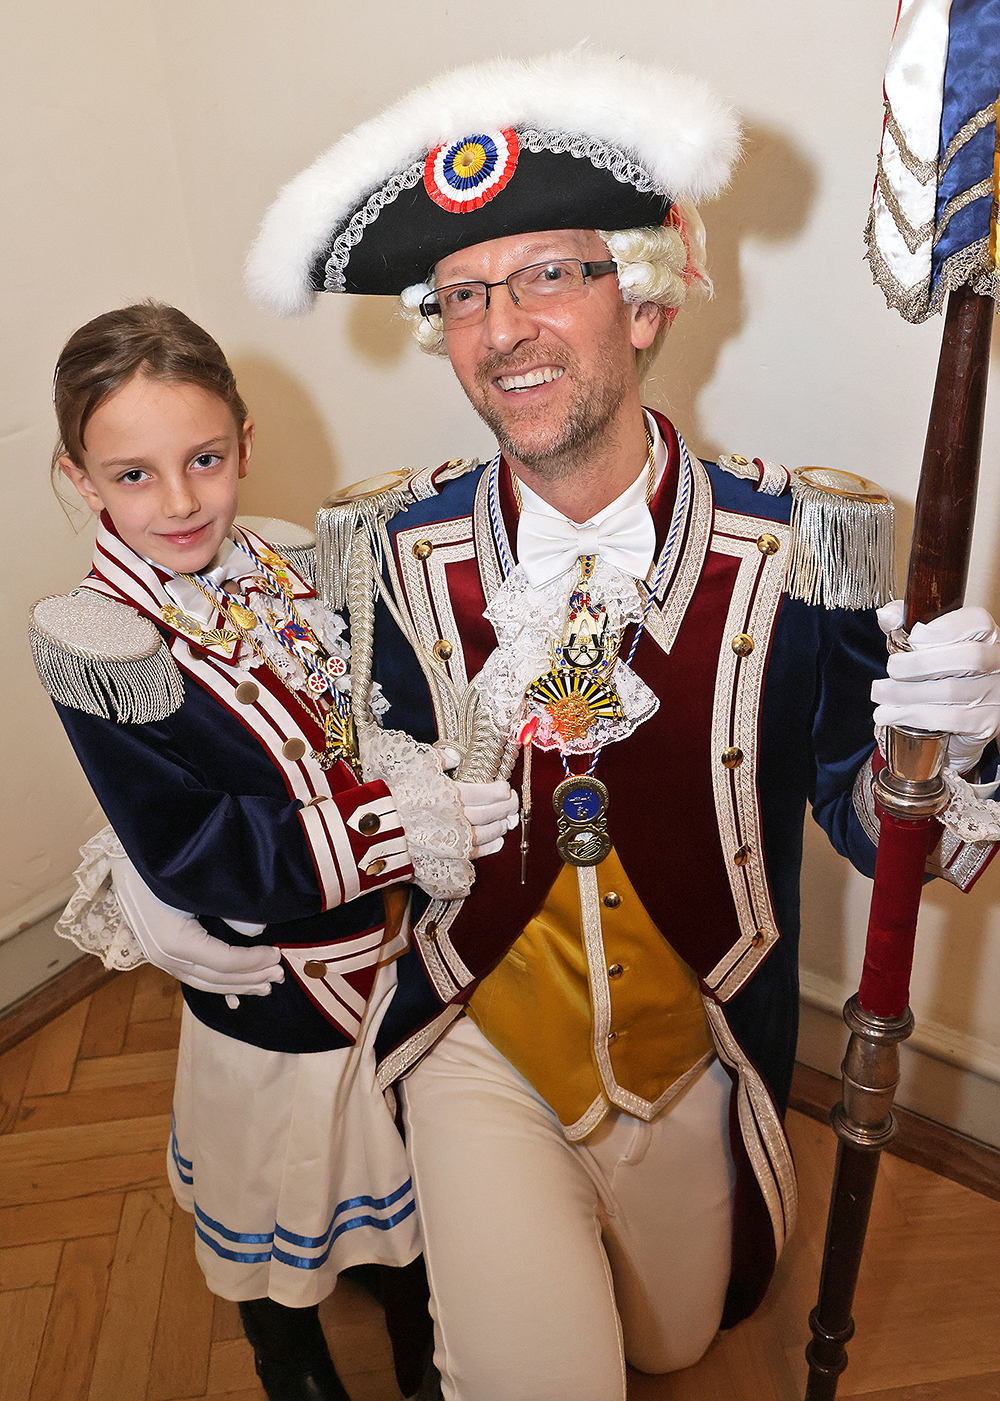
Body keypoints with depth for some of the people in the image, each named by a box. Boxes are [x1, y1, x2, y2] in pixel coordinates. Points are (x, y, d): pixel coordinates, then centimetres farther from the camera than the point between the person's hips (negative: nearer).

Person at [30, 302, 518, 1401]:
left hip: (386, 934, 5)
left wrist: (424, 774, -15)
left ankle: (397, 1275, 63)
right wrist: (397, 829, -32)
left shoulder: (285, 562, -8)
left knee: (393, 1146, 29)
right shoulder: (94, 649, -24)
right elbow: (190, 854, -25)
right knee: (278, 1185, 23)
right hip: (273, 983, -4)